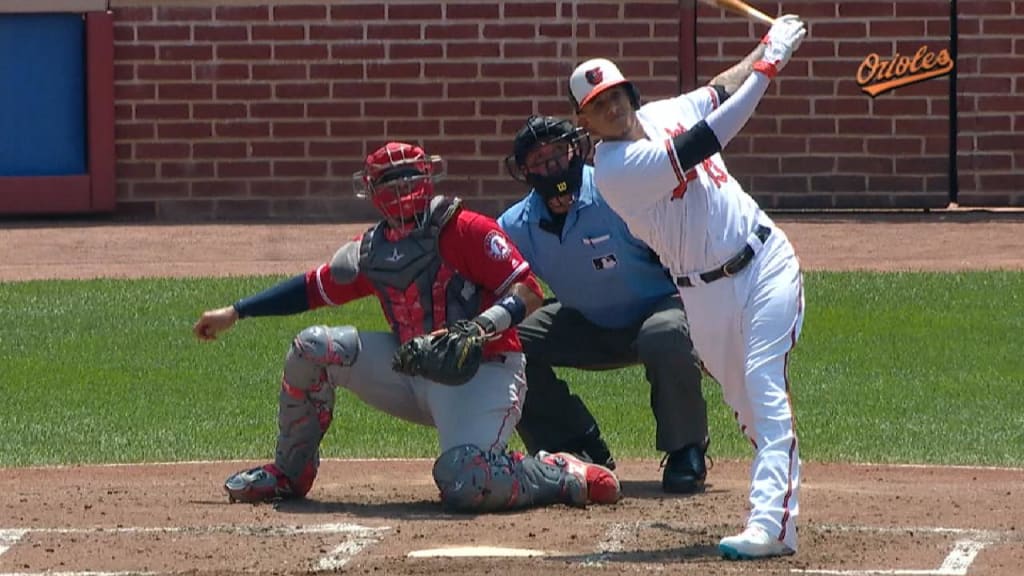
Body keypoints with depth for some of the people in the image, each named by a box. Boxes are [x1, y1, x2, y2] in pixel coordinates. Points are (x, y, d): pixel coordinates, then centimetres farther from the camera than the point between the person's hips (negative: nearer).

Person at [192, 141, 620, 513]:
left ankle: (563, 476, -6)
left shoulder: (467, 231, -9)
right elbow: (312, 289, 20)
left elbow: (528, 292, -14)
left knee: (464, 486, -34)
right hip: (414, 373, 7)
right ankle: (289, 474, 10)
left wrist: (486, 324, -33)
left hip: (482, 373, -7)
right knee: (312, 348, -5)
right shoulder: (372, 251, 10)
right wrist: (235, 313, 19)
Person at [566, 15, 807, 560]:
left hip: (766, 262, 2)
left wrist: (768, 45, 8)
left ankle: (771, 523, -24)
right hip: (707, 294, -2)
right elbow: (705, 140, -24)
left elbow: (719, 91, 22)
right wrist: (769, 65, -18)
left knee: (765, 388, -13)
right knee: (744, 404, 8)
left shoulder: (663, 114, 2)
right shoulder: (613, 171, -19)